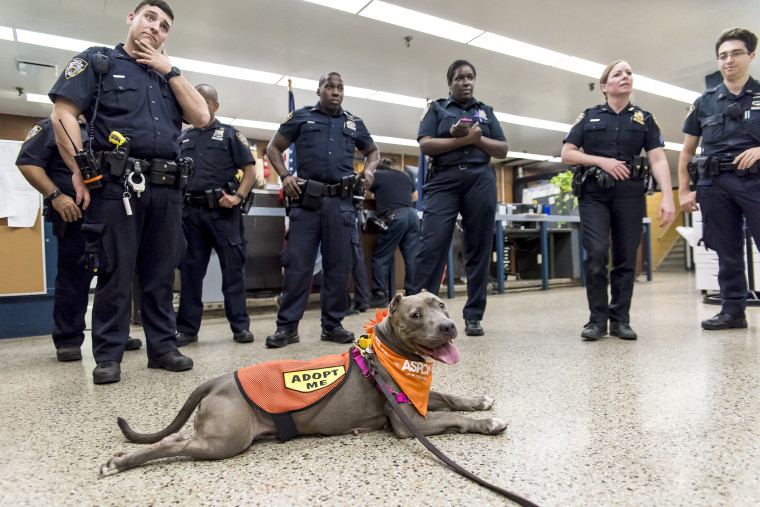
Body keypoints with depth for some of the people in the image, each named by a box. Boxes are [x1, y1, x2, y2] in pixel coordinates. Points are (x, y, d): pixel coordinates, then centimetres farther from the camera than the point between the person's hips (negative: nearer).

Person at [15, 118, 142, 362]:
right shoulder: (51, 127, 5)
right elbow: (27, 162, -6)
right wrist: (55, 195, -17)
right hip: (75, 214, -6)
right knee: (73, 279, -4)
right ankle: (68, 341, 7)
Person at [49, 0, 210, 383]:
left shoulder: (167, 75, 25)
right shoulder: (97, 62, 11)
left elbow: (201, 117, 9)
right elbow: (62, 114, 0)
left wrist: (170, 71, 7)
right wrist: (80, 173, -9)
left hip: (166, 188, 4)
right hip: (116, 184, -4)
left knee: (161, 273, 6)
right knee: (114, 271, -2)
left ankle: (162, 346, 15)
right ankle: (108, 356, 8)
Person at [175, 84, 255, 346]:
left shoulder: (230, 134, 9)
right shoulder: (183, 138, 21)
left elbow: (249, 169, 2)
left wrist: (238, 196, -13)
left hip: (223, 209, -4)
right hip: (191, 211, 4)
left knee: (233, 267, -3)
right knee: (190, 269, 6)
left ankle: (240, 326, 4)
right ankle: (187, 328, 14)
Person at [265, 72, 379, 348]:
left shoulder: (354, 123, 19)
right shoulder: (301, 117, 12)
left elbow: (373, 152, 31)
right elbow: (273, 148, 14)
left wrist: (368, 172, 10)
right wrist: (285, 176, -2)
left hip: (341, 203, 3)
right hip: (306, 200, -2)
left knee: (339, 265, 3)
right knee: (297, 264, -5)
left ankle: (332, 324, 13)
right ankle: (287, 326, 4)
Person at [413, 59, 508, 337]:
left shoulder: (486, 112, 23)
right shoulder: (436, 109, 16)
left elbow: (503, 150, 15)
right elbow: (425, 145, 0)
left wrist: (478, 139, -3)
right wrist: (462, 140, -7)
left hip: (481, 180, 3)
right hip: (443, 180, -2)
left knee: (479, 248, 0)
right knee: (432, 244, -14)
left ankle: (473, 316, 6)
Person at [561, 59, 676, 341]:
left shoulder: (644, 119, 13)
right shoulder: (588, 117, 11)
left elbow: (658, 160, 3)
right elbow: (567, 154, 4)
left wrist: (668, 197, -9)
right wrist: (602, 161, -9)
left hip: (630, 193, 2)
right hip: (594, 193, -1)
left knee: (626, 257, -1)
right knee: (596, 253, -14)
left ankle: (620, 319, 9)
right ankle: (597, 319, -3)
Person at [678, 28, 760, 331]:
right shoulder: (704, 103, 14)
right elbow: (687, 151, 13)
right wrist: (683, 191, 6)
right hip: (714, 184, 2)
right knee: (727, 253, 6)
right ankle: (733, 310, 13)